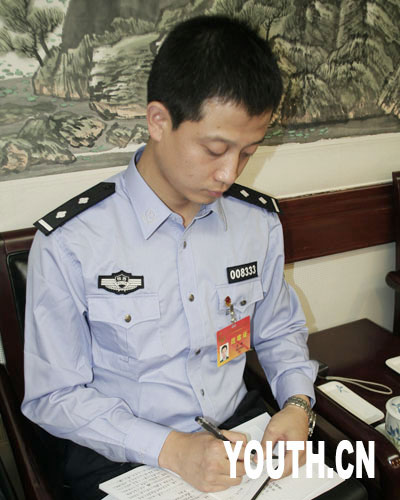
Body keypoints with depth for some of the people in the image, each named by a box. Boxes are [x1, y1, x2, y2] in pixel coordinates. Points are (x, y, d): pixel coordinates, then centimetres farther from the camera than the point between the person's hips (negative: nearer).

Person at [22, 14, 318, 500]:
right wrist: (171, 449, -19)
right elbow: (53, 395, -9)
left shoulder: (260, 220, -1)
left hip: (244, 436, 4)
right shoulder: (68, 242, -15)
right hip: (119, 459, -2)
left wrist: (297, 403, -6)